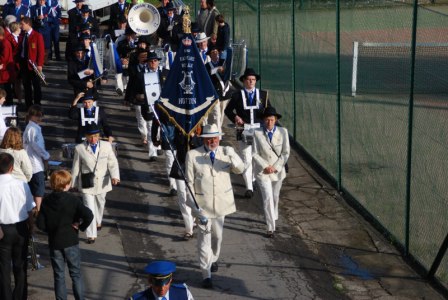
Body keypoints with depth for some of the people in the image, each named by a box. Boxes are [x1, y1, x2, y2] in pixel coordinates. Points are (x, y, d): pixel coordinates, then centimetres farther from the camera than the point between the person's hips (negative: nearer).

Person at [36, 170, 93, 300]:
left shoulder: (46, 201, -4)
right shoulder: (73, 200, -13)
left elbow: (40, 224, -6)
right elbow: (88, 215, -25)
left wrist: (50, 230, 9)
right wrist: (81, 227, -10)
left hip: (54, 244, 2)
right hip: (71, 242, -2)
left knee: (59, 276, 12)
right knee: (76, 274, 11)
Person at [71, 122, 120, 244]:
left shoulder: (107, 146, -7)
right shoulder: (80, 148, -10)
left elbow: (113, 163, -5)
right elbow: (76, 167, -1)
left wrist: (115, 176, -22)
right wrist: (73, 184, 6)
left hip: (102, 183, 3)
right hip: (87, 184, -3)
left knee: (100, 204, 23)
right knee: (89, 209, -6)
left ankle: (98, 222, 51)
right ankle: (91, 235, 3)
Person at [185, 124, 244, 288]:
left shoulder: (225, 152, -3)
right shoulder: (192, 155, -10)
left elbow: (240, 169, -13)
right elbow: (189, 182, -6)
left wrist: (233, 157, -33)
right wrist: (193, 204, -11)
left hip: (222, 202, 3)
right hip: (203, 204, -3)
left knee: (217, 236, 19)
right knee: (204, 238, -3)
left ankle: (213, 259, 45)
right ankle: (206, 274, 6)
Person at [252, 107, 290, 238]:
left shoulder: (283, 132, -6)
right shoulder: (257, 133, -10)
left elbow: (286, 153, -3)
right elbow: (255, 154, -6)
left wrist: (276, 167, -12)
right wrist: (265, 166, -15)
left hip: (277, 170, 2)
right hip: (262, 171, -2)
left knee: (275, 197, 17)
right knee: (268, 198, -10)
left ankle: (273, 218, 42)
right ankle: (271, 227, -6)